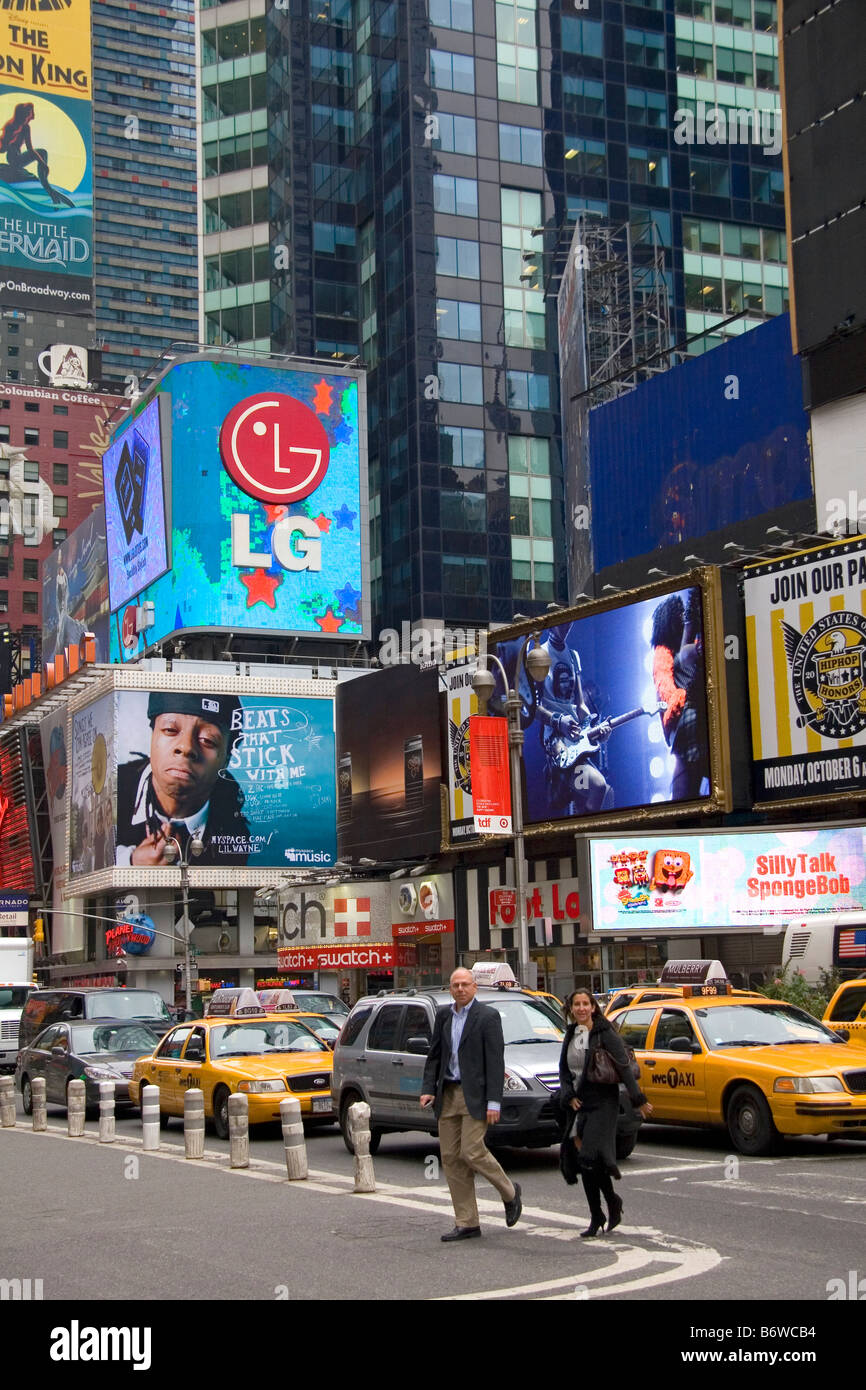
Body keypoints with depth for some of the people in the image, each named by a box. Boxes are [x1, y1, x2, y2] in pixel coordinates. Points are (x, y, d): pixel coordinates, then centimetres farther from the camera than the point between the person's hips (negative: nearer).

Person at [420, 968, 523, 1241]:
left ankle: (510, 1193, 14)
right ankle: (467, 1224, 10)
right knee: (450, 1157, 4)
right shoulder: (443, 1015, 12)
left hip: (475, 1095, -6)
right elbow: (434, 1055, 15)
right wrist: (428, 1089, 2)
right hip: (447, 1095, 6)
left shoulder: (488, 1016, -6)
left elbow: (496, 1061, -9)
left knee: (471, 1151, -13)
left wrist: (494, 1102, -15)